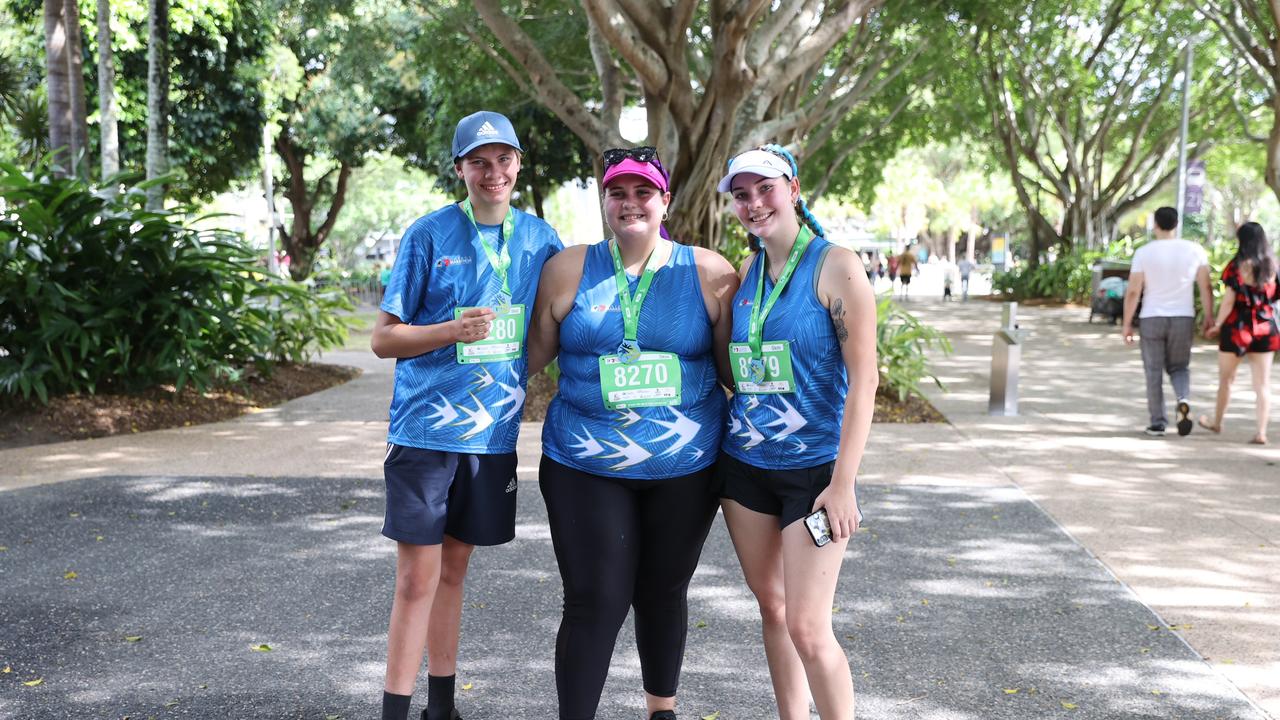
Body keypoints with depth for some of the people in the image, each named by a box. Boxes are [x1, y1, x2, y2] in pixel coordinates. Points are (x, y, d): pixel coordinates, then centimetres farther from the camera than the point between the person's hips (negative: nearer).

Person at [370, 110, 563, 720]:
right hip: (427, 429, -3)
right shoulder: (429, 235, -5)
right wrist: (452, 331, -20)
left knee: (453, 567, 15)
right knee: (417, 578, -4)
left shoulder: (540, 239, 5)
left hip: (493, 432, 4)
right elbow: (383, 338, -4)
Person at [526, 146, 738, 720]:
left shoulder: (709, 273, 0)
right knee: (595, 602, -4)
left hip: (684, 467, 1)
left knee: (664, 592, 15)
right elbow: (535, 351, 8)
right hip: (586, 467, -1)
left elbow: (734, 366, 5)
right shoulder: (569, 269, 1)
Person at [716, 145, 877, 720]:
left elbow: (863, 378, -13)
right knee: (770, 604, 14)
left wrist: (843, 481, -17)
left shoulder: (835, 267, -10)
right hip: (745, 463, 6)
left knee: (807, 627, -8)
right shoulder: (746, 272, 7)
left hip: (814, 468, -6)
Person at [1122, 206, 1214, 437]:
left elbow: (1133, 291, -6)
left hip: (1152, 318, -1)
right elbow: (1205, 288, -2)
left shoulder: (1144, 253, -7)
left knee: (1154, 372, 8)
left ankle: (1158, 423, 8)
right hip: (1183, 318, 1)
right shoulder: (1194, 250, -2)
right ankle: (1184, 400, -13)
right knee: (1179, 367, 16)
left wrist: (1127, 323, 1)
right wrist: (1209, 317, 7)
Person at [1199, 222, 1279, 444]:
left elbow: (1229, 300, -13)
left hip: (1237, 327, -3)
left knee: (1226, 378, 15)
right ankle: (1261, 432, -4)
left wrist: (1217, 324, -3)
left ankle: (1216, 422, 30)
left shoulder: (1238, 266, -12)